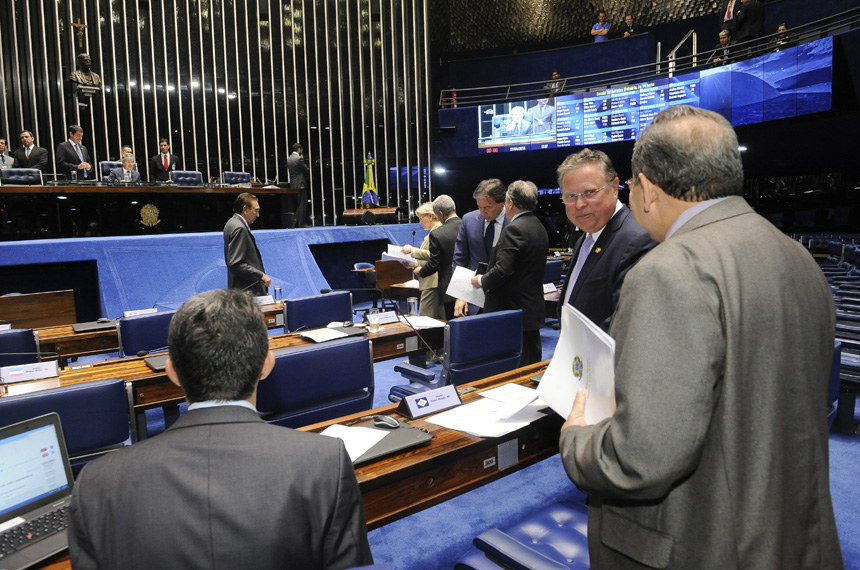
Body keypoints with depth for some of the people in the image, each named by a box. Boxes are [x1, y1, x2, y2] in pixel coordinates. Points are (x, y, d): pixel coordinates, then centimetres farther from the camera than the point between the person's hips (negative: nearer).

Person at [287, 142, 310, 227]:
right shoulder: (299, 158, -14)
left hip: (292, 185, 8)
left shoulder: (288, 158, 10)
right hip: (300, 185, -8)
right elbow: (306, 170, -9)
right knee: (302, 205, -5)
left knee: (296, 206, 14)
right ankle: (301, 224, -5)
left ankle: (295, 224, 16)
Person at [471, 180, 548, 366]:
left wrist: (481, 280, -6)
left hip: (512, 309, -9)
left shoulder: (515, 229, -17)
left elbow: (503, 269, -24)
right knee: (532, 362, 17)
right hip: (533, 309, 9)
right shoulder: (539, 227, 12)